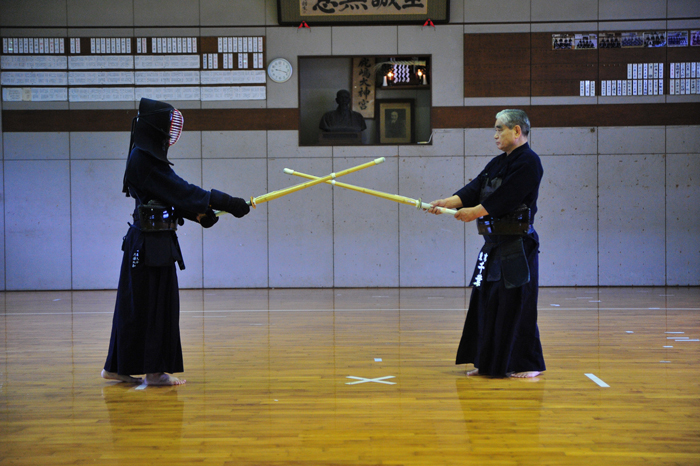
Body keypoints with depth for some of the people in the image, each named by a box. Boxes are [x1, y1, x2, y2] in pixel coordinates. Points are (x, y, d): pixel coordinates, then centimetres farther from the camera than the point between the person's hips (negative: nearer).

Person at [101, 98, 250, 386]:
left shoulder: (150, 157, 15)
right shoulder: (143, 160, -15)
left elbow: (175, 194, 12)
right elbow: (180, 190, -19)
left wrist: (200, 214, -3)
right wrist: (224, 202, -19)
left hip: (155, 242, 10)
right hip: (150, 243, -10)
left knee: (136, 305, 13)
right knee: (150, 304, -2)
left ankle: (117, 367, 21)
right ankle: (154, 370, 6)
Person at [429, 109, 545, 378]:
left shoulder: (528, 162, -10)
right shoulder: (497, 163, 18)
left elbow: (506, 197, -18)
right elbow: (474, 190, 9)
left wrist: (475, 212, -12)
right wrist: (448, 202, -6)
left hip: (517, 246, -9)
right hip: (494, 245, 9)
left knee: (517, 305, -7)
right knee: (486, 301, 11)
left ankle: (528, 364, 2)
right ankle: (488, 363, 20)